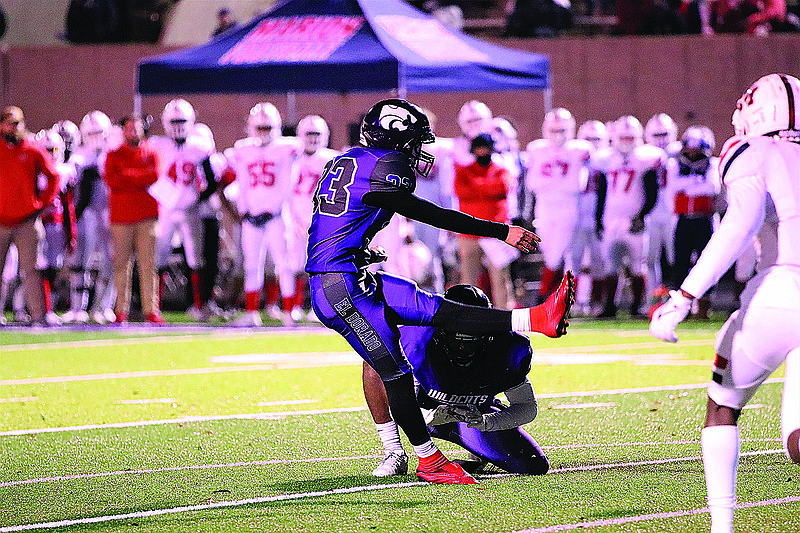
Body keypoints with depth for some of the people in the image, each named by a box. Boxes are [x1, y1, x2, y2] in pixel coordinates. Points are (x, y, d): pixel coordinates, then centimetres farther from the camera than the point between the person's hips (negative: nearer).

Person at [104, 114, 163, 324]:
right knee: (121, 264, -1)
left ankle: (151, 309, -3)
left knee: (148, 264, -3)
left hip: (147, 216, 0)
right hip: (121, 216, 0)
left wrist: (127, 176, -7)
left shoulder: (151, 153, 13)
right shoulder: (114, 156, 10)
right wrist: (141, 179, -9)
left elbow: (155, 175, -3)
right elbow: (111, 181, -5)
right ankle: (121, 310, 4)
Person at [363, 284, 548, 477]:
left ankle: (481, 453, 20)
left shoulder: (507, 352, -28)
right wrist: (431, 417, -43)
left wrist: (485, 422, -32)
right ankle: (394, 454, -18)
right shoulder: (419, 340, -34)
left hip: (476, 413, 1)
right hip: (428, 412, -1)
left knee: (536, 467, -14)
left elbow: (528, 407, -14)